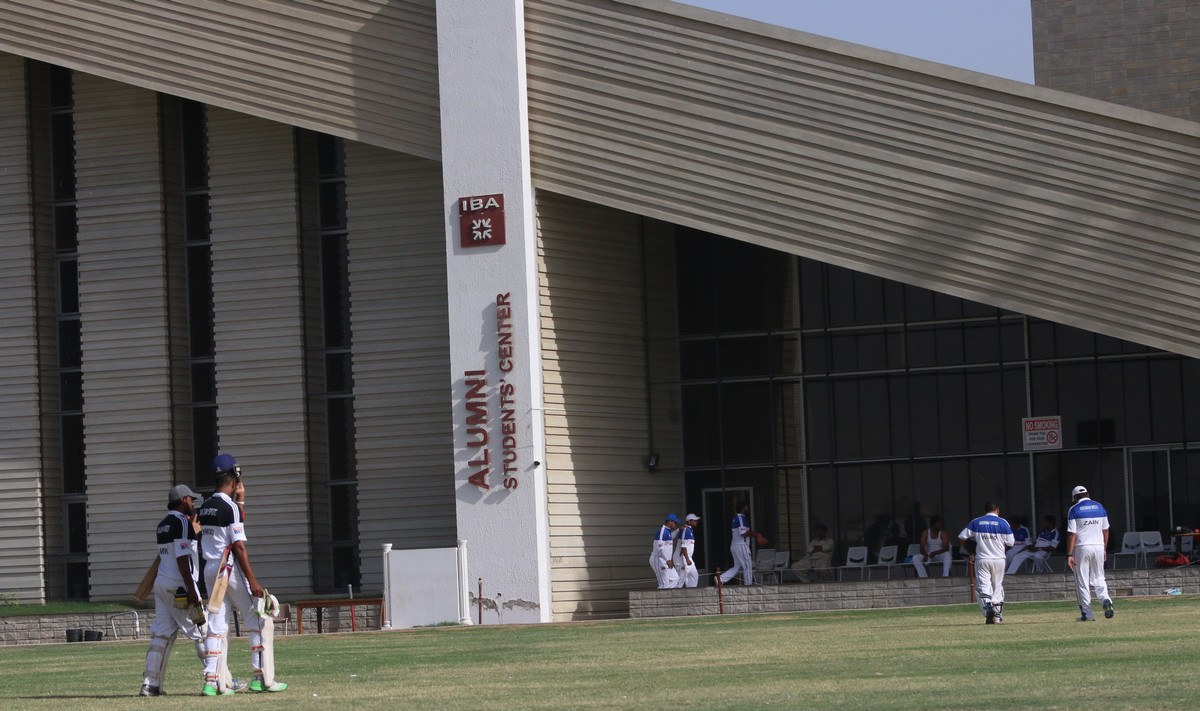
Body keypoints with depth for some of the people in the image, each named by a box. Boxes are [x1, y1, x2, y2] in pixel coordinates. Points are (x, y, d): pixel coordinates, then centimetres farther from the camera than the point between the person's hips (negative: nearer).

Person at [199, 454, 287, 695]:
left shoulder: (205, 507, 9)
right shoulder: (230, 507, -14)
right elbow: (238, 546, -18)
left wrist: (239, 502, 17)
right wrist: (253, 581, -18)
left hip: (210, 570, 7)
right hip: (231, 570, -7)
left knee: (216, 625, 8)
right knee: (260, 621, 2)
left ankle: (212, 681, 1)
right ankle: (262, 678, 0)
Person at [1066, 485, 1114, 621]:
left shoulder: (1074, 509, -4)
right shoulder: (1099, 507, 9)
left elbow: (1072, 533, -9)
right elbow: (1105, 530, 12)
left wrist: (1069, 555, -10)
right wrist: (1104, 549, 21)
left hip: (1082, 548, -4)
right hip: (1098, 546, 4)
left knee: (1082, 581, 3)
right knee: (1098, 578, 15)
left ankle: (1087, 613, 1)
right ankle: (1105, 599, -13)